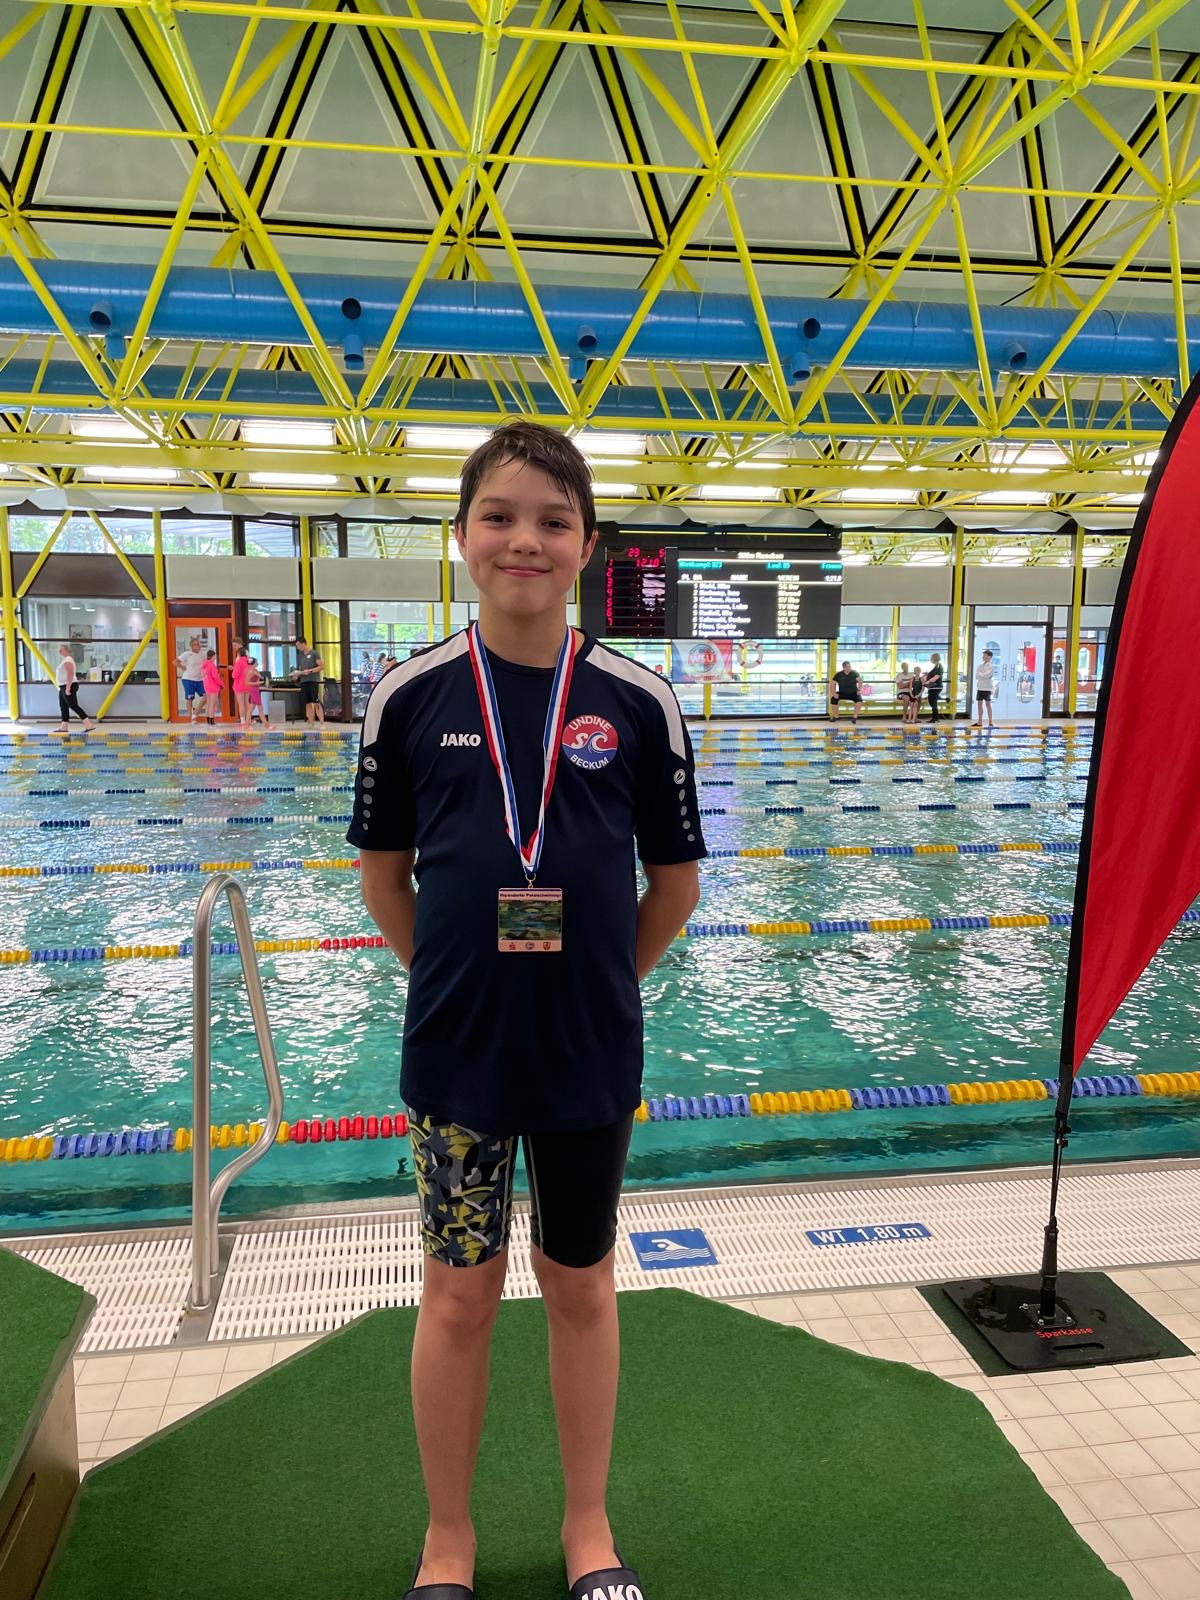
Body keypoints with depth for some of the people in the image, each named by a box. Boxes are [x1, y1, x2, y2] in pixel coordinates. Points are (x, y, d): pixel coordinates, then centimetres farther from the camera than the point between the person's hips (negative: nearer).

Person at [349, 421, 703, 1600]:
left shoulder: (638, 701, -7)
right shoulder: (411, 695, -6)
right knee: (459, 1293, 16)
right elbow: (383, 874, 4)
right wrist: (453, 978, 1)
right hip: (455, 1053, 0)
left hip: (590, 1056, 0)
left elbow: (675, 885, 1)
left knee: (582, 1286, 18)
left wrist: (599, 983, 3)